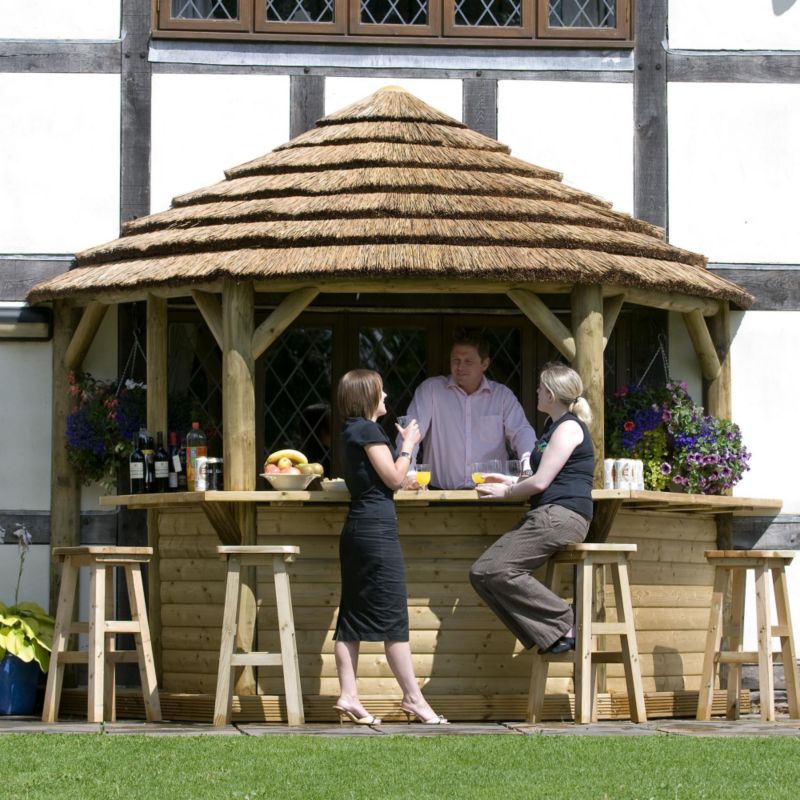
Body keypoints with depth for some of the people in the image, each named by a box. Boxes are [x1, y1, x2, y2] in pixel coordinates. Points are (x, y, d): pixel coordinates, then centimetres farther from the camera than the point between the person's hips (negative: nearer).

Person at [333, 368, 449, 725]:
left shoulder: (352, 430, 16)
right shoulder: (368, 431, -11)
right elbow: (393, 478, -12)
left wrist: (403, 444, 17)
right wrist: (408, 445, 0)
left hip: (357, 528, 10)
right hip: (377, 528, -10)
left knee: (352, 614, 5)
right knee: (393, 615, -5)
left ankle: (348, 696, 3)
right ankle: (412, 697, -2)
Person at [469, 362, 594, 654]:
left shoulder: (569, 427, -7)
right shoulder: (556, 426, 24)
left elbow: (541, 482, -12)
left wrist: (506, 492, 3)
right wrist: (511, 483, 29)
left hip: (562, 515, -10)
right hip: (545, 516, 10)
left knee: (498, 570, -22)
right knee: (481, 573, -3)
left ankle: (563, 624, -15)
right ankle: (550, 633, -7)